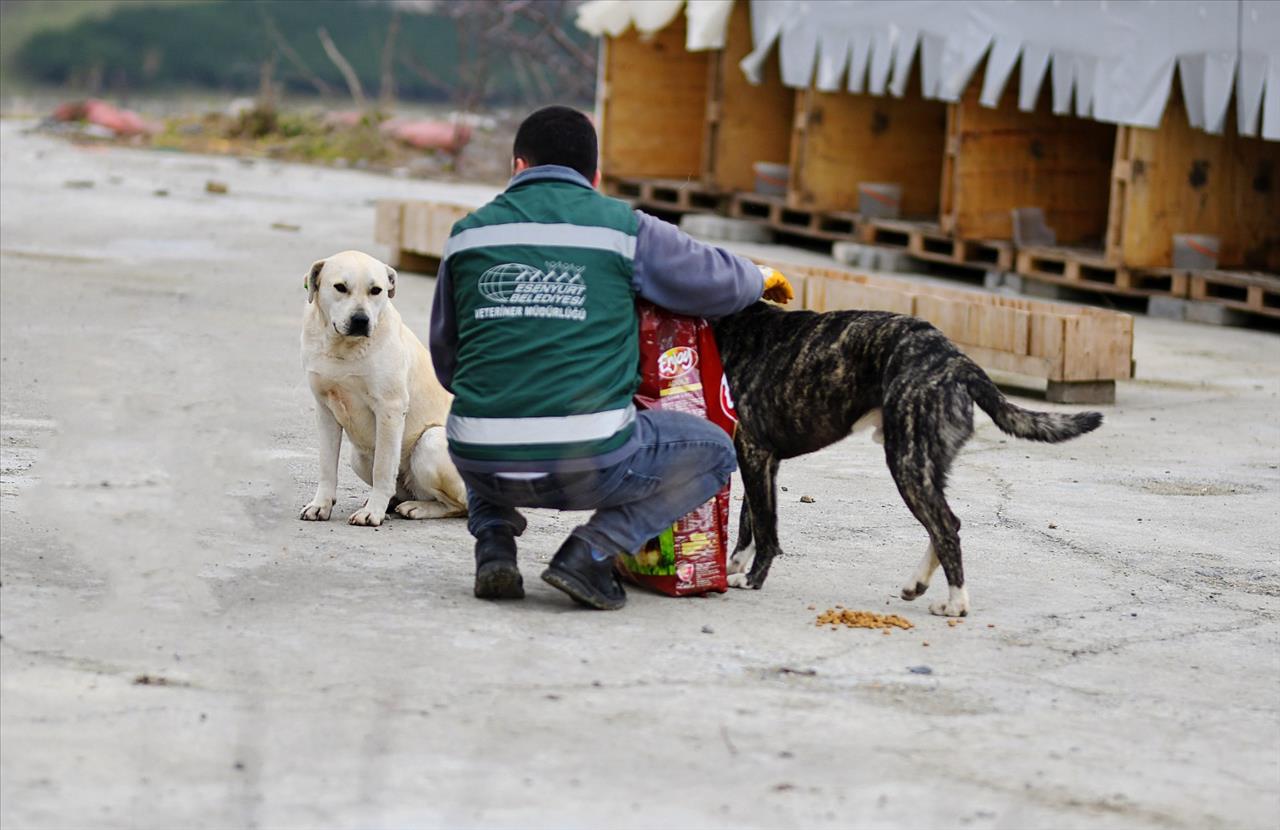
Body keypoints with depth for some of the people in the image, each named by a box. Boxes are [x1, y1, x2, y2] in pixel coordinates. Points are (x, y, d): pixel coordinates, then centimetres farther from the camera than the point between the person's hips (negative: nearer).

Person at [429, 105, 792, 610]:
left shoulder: (470, 233, 10)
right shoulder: (623, 228, 1)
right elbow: (718, 283, 12)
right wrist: (761, 280, 36)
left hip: (485, 467, 4)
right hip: (590, 461, -4)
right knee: (713, 452, 21)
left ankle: (494, 545, 13)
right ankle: (590, 554, 2)